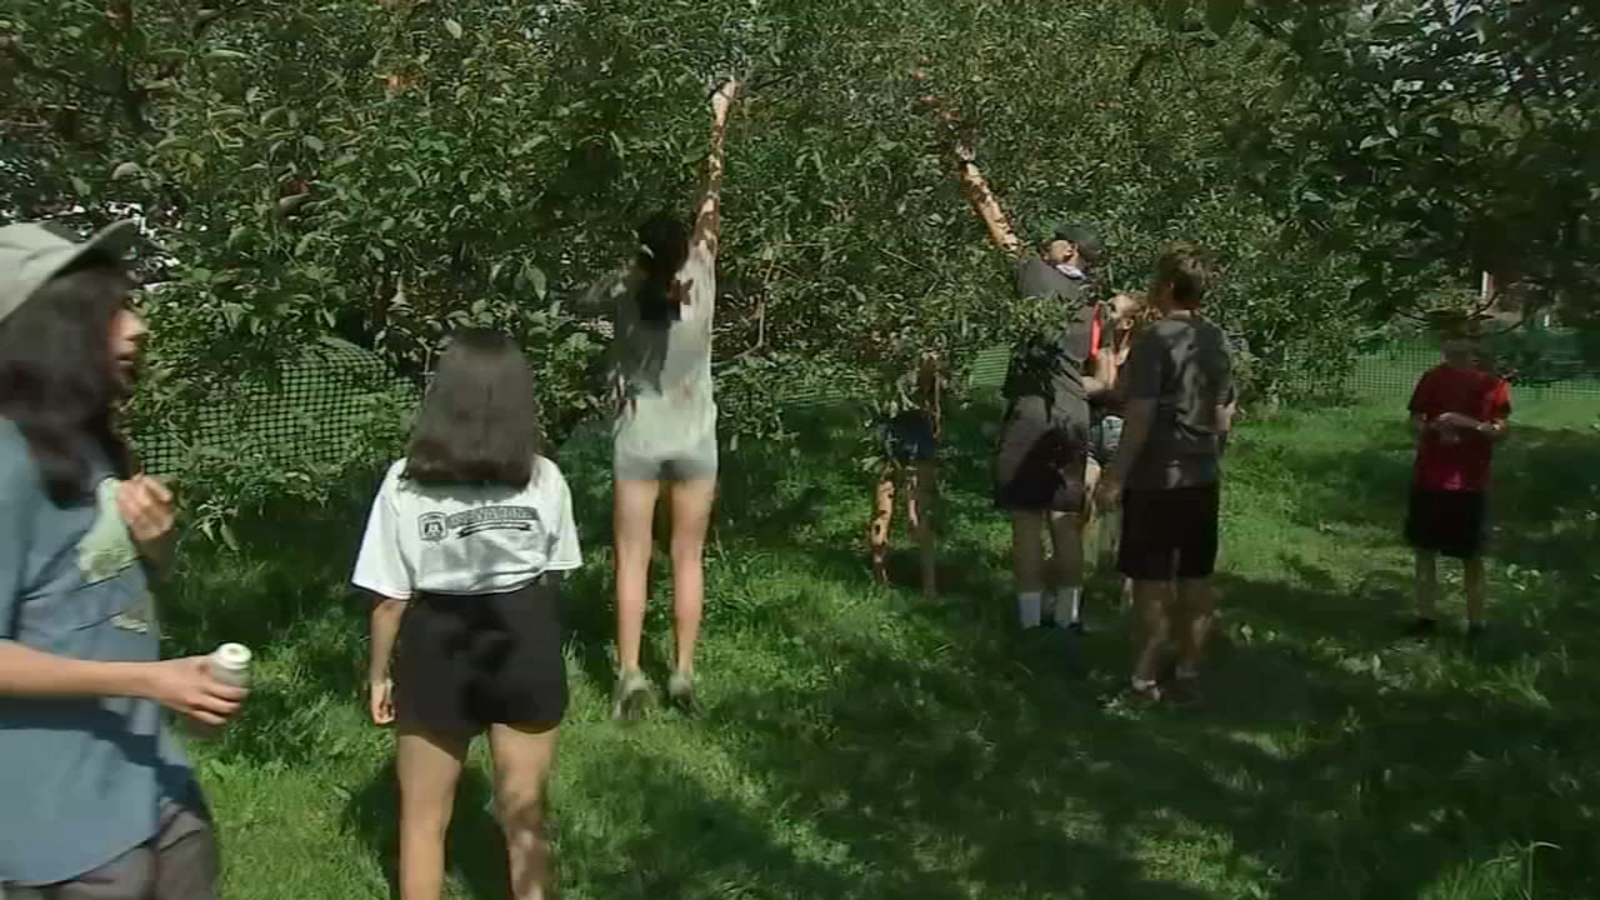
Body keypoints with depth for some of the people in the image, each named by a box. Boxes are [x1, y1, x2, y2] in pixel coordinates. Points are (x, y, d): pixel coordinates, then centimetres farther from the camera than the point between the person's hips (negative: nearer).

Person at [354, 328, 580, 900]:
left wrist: (379, 674, 6)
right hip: (524, 652, 2)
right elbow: (553, 576, 3)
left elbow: (389, 597, -9)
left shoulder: (405, 485, -15)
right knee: (524, 819, 17)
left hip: (436, 657, -1)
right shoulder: (544, 480, -9)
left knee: (423, 820, 17)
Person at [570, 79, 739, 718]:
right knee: (688, 558, 9)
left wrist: (624, 272, 6)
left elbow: (581, 302, 10)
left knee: (632, 560, 5)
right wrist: (718, 120, 1)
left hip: (638, 442, -1)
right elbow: (710, 202, -6)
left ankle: (630, 676, 3)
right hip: (694, 441, 1)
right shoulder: (700, 282, -14)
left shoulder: (623, 295, -13)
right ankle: (683, 674, 11)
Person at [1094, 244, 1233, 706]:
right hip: (1203, 478, 6)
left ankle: (1146, 676, 8)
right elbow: (1224, 417, 11)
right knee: (1196, 579, 10)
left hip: (1157, 478, -6)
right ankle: (1188, 672, 18)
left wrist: (1114, 477, -15)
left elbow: (1140, 417, -19)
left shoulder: (1154, 340, -15)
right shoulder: (1217, 340, 6)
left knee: (1153, 581, 1)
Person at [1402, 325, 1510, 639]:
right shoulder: (1432, 379, 3)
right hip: (1428, 478, 3)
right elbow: (1414, 423, 6)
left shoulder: (1491, 383, -3)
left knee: (1472, 556, 3)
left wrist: (1468, 423, -21)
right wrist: (1434, 428, -15)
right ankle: (1425, 617, 18)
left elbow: (1501, 431, -5)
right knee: (1425, 550, 8)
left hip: (1470, 482, -3)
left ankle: (1476, 624, 10)